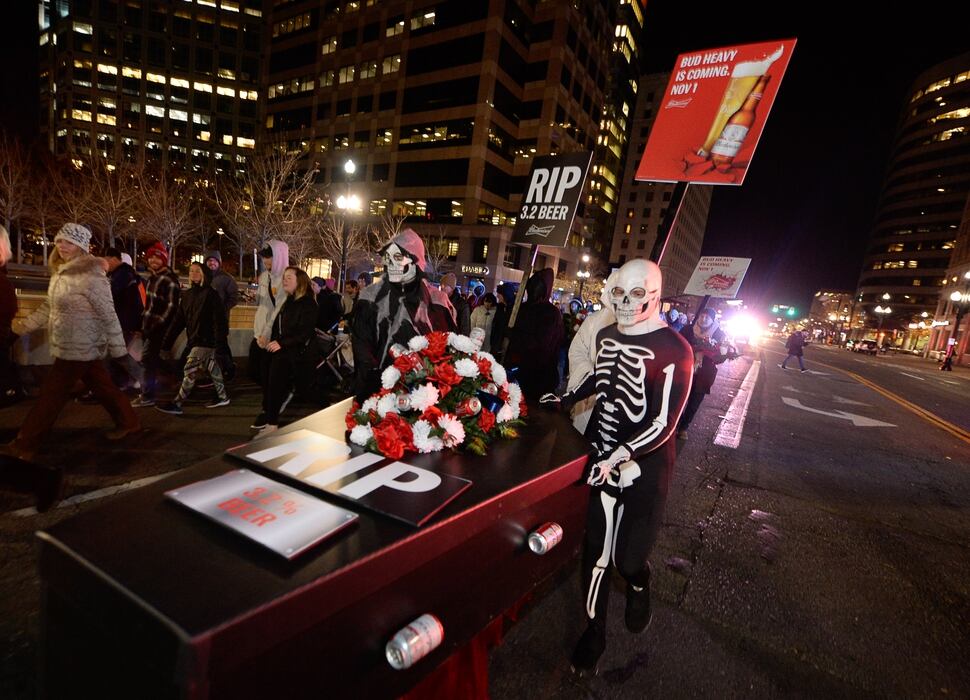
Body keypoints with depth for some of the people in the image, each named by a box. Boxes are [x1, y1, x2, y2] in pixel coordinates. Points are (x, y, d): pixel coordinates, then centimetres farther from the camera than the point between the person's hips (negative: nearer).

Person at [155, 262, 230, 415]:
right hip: (194, 339, 8)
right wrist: (167, 341, 7)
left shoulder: (210, 293, -11)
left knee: (190, 372, -7)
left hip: (206, 340, -8)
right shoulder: (188, 294, 10)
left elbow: (219, 318, -17)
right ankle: (222, 397, 28)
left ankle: (176, 404, 0)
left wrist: (219, 338, -24)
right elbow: (179, 319, 10)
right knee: (212, 368, 16)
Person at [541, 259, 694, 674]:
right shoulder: (606, 335, 5)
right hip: (599, 452, 5)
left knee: (627, 555, 2)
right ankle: (595, 629, 30)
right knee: (596, 546, 9)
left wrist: (620, 456, -28)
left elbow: (664, 422, -20)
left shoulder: (673, 349, -17)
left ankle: (638, 584, 41)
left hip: (644, 463, -5)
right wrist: (566, 400, 23)